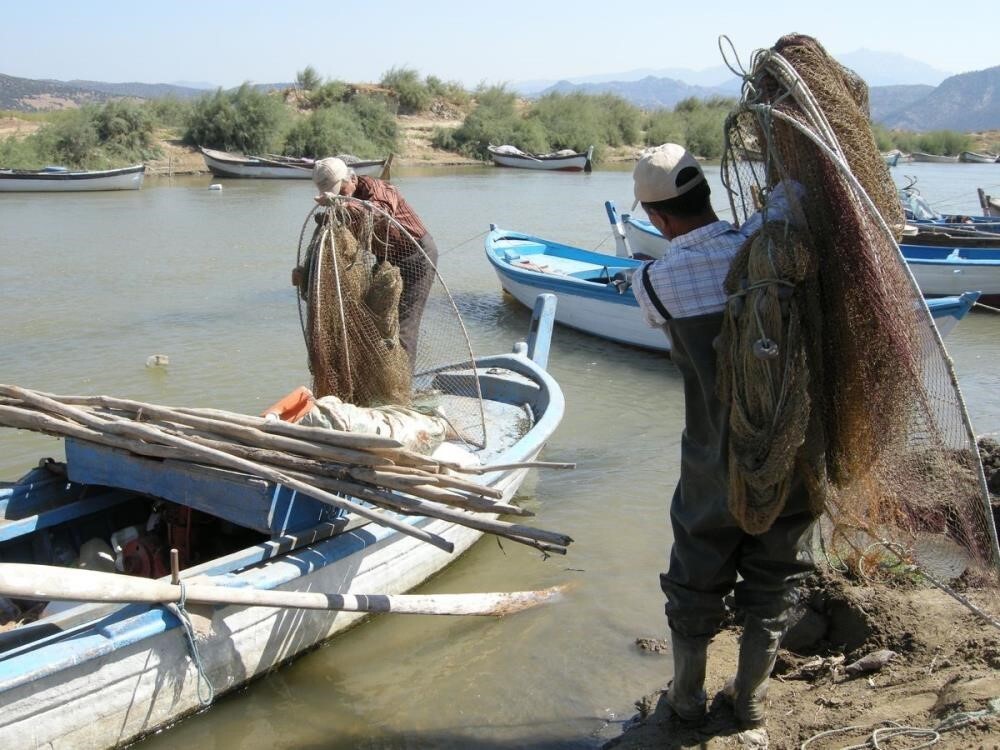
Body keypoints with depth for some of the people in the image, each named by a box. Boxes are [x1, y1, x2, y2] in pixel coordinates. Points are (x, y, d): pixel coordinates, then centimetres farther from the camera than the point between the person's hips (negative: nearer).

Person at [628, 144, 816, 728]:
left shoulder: (654, 283, -14)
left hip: (717, 466, -1)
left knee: (697, 580, 19)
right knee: (774, 579, 19)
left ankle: (686, 696, 36)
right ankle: (751, 698, 35)